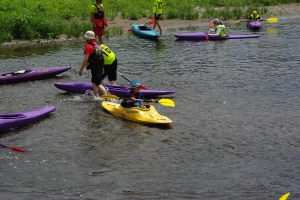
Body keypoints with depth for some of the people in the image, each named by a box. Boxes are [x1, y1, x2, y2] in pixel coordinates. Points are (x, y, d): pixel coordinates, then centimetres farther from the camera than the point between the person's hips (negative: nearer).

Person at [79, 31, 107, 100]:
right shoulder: (97, 45, 12)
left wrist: (81, 69, -11)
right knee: (94, 82, 21)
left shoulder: (89, 46, -15)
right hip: (100, 66, 9)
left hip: (94, 67, -9)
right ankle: (96, 97, 27)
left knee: (98, 84, -7)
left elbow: (86, 59, -17)